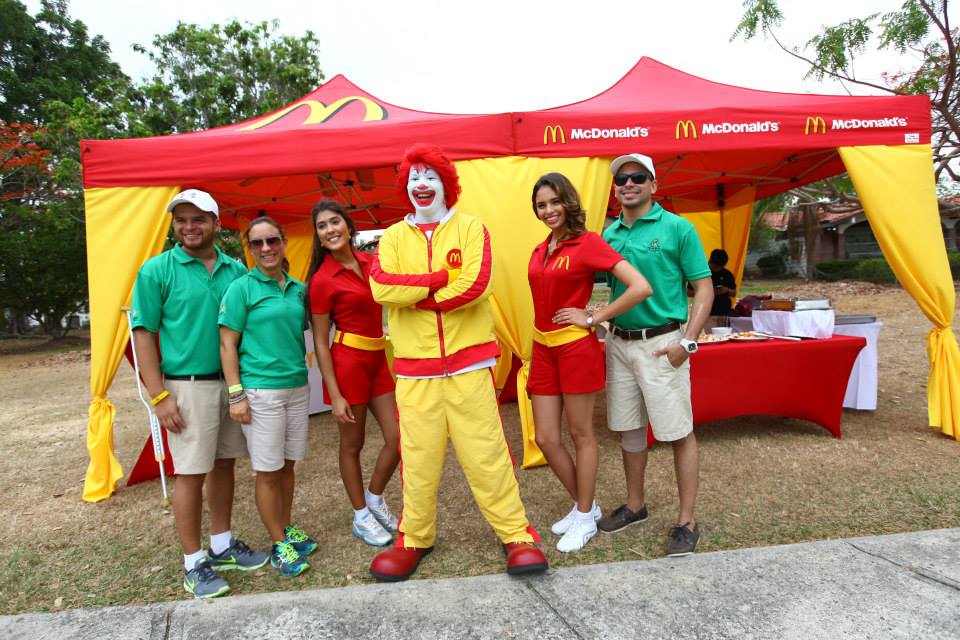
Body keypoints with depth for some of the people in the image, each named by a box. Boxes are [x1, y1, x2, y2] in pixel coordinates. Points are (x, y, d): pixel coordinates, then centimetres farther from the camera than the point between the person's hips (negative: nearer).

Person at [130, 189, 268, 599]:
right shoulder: (157, 270, -4)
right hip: (188, 386, -4)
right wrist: (159, 396, -11)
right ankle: (194, 562, 17)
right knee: (191, 473, 2)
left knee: (224, 464, 14)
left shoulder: (236, 270, 6)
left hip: (232, 382, 4)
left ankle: (222, 545, 29)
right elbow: (143, 333, -5)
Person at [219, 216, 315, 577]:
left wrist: (302, 374, 9)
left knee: (287, 465, 15)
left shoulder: (298, 289, 8)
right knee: (267, 471, 4)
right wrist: (236, 395, -11)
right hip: (260, 391, -5)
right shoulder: (242, 288, -6)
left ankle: (287, 529, 32)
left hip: (297, 387, 5)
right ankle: (279, 544, 19)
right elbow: (227, 345, -7)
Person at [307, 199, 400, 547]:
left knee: (398, 437, 6)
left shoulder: (367, 261, 6)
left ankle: (375, 499, 30)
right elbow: (320, 342, -10)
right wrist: (335, 395, -13)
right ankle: (361, 517, 27)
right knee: (352, 444, 8)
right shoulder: (323, 280, -11)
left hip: (378, 359, 6)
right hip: (348, 361, -6)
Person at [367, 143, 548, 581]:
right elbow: (381, 287, -8)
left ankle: (516, 534, 18)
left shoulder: (470, 228, 4)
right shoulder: (393, 237, 10)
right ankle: (415, 538, 27)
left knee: (487, 453, 2)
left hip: (468, 363, -2)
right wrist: (440, 279, -10)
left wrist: (413, 295, -7)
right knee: (418, 458, 8)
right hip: (414, 370, 2)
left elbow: (474, 285, -13)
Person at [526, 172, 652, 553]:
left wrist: (592, 319, -12)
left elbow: (641, 287, -17)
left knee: (581, 434, 7)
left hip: (576, 348, -7)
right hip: (543, 349, 7)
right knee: (545, 438, 9)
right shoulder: (540, 251, 10)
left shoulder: (588, 242, -10)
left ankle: (586, 518, 25)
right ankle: (583, 505, 31)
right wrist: (534, 349, 15)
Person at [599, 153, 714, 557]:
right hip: (618, 342, 6)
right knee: (628, 429, 15)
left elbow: (704, 288, -6)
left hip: (661, 343, -5)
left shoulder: (677, 228, -5)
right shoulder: (609, 234, 9)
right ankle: (635, 505, 32)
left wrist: (687, 342, -14)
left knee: (678, 432, 1)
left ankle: (687, 521, 15)